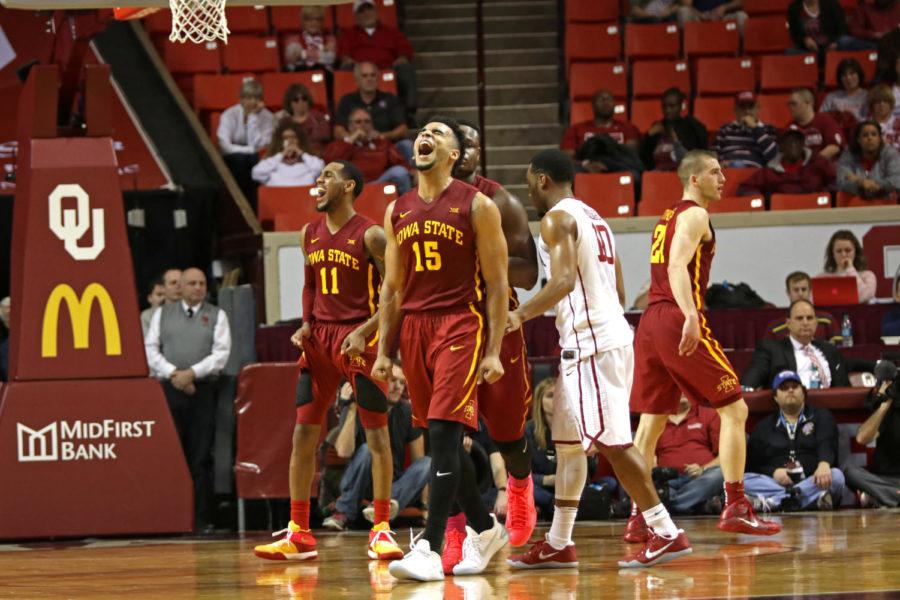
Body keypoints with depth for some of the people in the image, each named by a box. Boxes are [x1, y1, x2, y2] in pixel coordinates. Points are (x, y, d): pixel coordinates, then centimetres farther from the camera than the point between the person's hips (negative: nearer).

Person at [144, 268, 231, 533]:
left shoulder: (217, 316, 9)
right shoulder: (162, 314, 13)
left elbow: (221, 354, -1)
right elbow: (150, 350, 5)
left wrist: (192, 373, -13)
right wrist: (173, 373, -9)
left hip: (202, 390, -1)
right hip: (169, 390, 1)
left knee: (201, 459, -2)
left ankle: (202, 520, -1)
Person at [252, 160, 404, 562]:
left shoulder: (370, 235, -9)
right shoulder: (310, 234, 10)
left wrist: (365, 331, -20)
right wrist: (306, 324, 5)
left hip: (359, 337, -6)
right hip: (319, 336, 6)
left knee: (376, 433, -4)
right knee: (304, 432, 3)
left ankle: (381, 532, -1)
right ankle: (299, 533, 6)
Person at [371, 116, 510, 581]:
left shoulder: (476, 206, -3)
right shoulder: (398, 211, 13)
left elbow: (497, 285, -4)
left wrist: (493, 352, -11)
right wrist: (383, 350, 9)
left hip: (461, 325, -6)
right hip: (415, 328, 6)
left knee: (444, 432, -15)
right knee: (440, 437, 10)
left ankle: (430, 547, -20)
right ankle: (484, 529, 26)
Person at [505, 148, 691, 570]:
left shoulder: (557, 219, -9)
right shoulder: (593, 218, 20)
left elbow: (564, 281, -23)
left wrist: (521, 316, -22)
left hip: (589, 341, -10)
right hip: (612, 331, 10)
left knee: (612, 441, -11)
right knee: (568, 440, 14)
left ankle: (666, 533, -13)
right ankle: (558, 543, 17)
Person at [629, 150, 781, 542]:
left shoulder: (666, 218, 22)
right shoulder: (695, 215, -5)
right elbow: (678, 266, -20)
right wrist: (691, 316, -33)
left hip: (650, 321, 9)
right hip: (678, 319, -9)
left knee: (651, 421, 11)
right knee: (733, 409, -3)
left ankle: (637, 519, 8)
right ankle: (735, 508, -9)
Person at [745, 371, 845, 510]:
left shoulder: (821, 417, 17)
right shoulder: (763, 427, 21)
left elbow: (827, 445, -4)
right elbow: (752, 464, 12)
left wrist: (824, 464, -28)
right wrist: (773, 472, -11)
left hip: (812, 481, -1)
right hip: (776, 482, 1)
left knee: (835, 476, -33)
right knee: (744, 480, -26)